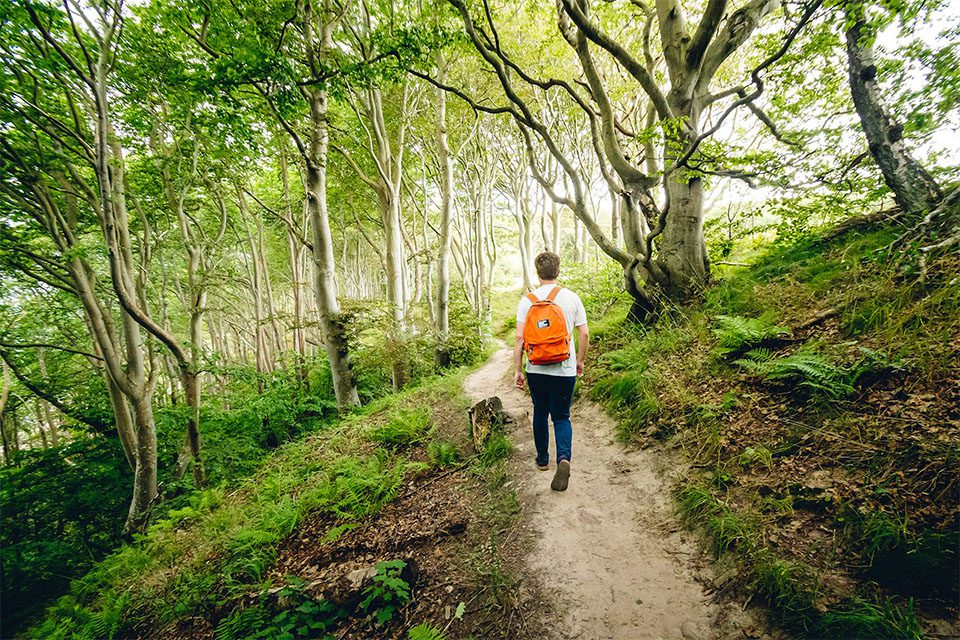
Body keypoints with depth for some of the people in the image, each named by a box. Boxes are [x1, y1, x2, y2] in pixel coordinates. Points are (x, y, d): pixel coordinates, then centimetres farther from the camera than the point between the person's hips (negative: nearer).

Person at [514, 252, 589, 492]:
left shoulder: (527, 300, -5)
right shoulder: (572, 298, -2)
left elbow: (520, 337, -8)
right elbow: (584, 334, -1)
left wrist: (517, 370, -1)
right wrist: (580, 361, 14)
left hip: (536, 369, 0)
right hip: (565, 370, 0)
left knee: (540, 413, 19)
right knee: (561, 416, 11)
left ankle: (542, 459, 32)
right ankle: (564, 458, -12)